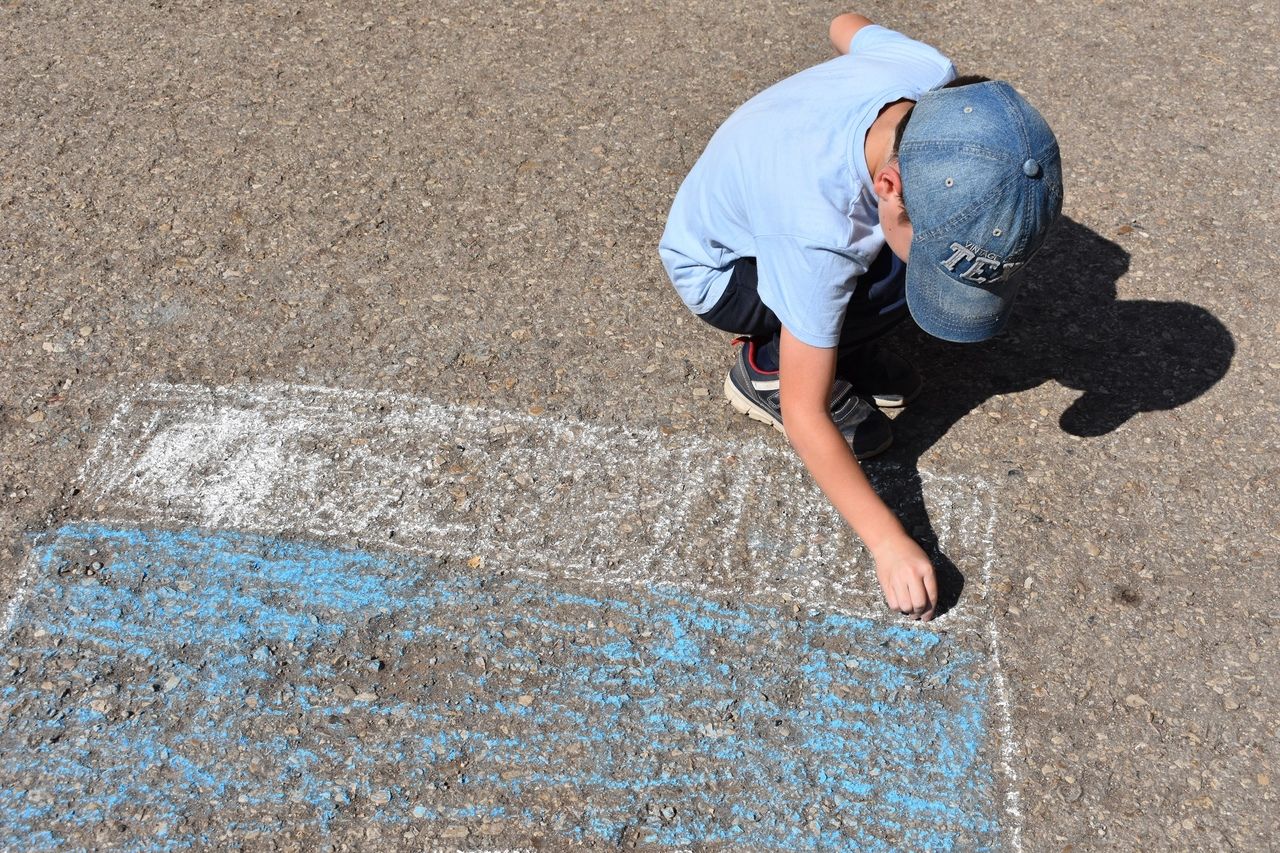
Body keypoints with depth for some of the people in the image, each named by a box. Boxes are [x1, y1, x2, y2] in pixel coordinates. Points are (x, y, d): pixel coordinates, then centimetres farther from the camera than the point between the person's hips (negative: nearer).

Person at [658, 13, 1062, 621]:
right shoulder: (815, 232, -42)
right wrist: (887, 542, -31)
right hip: (718, 268, -7)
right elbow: (804, 415, -33)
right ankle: (763, 368, -7)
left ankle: (834, 340, 4)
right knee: (897, 283, -30)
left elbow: (848, 26, 0)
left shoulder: (930, 76, -26)